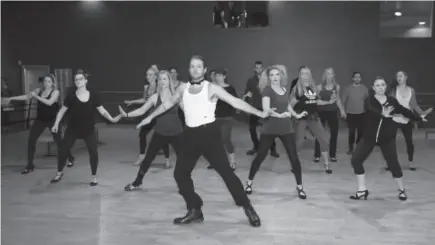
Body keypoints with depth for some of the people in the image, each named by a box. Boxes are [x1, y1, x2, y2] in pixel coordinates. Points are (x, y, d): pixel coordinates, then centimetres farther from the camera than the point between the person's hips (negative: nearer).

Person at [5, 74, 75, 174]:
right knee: (31, 141, -2)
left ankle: (70, 159, 23)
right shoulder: (39, 90, 5)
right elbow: (26, 97, 9)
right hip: (40, 119, 5)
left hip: (52, 120, -5)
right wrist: (12, 98, 3)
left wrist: (36, 96, -23)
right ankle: (30, 166, 9)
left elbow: (49, 102, -24)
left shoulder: (55, 92, -9)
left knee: (59, 141, 0)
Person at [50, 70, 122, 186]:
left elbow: (102, 110, -1)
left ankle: (94, 176, 16)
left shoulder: (93, 96, -7)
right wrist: (56, 124, -8)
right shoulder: (71, 97, -8)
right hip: (72, 129, 0)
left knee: (93, 152, -5)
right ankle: (59, 173, 27)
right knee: (63, 150, 1)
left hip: (89, 130, 0)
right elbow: (62, 111, 1)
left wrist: (112, 119, -14)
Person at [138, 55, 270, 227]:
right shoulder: (183, 88, 10)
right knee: (180, 173, 4)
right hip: (191, 136, 5)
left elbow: (235, 102, -9)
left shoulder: (211, 88, -4)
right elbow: (168, 104, 25)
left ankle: (248, 208, 3)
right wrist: (151, 117, 32)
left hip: (209, 133, -5)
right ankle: (195, 210, 17)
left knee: (225, 171, -9)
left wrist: (259, 113, -16)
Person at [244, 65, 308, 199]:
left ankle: (299, 187, 13)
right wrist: (279, 115, -37)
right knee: (260, 156, 3)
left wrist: (297, 115, 33)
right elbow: (266, 109, -23)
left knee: (294, 157, 1)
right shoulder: (267, 90, -8)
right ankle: (249, 182, 20)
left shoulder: (285, 90, 8)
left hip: (286, 128, 4)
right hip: (269, 129, -4)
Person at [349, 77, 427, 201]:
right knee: (356, 160, -7)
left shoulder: (392, 101, -1)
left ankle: (401, 190, 28)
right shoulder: (370, 100, -9)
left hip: (387, 138, 1)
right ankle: (362, 190, 8)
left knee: (393, 163, 2)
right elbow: (372, 111, -30)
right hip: (370, 136, 0)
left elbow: (404, 111, 15)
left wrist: (418, 118, 27)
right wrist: (383, 114, -49)